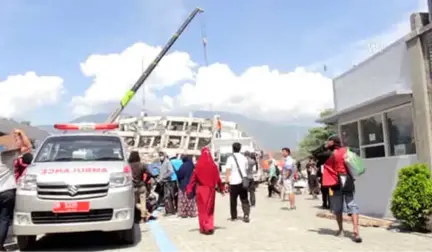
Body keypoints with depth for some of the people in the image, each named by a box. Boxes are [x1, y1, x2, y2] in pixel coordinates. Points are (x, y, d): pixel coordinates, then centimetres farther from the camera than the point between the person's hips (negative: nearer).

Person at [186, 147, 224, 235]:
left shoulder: (198, 165, -9)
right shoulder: (213, 165, -3)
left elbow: (193, 178, -8)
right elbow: (218, 178, 2)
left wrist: (189, 189, -4)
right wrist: (221, 188, 11)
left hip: (201, 189, -2)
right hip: (210, 189, 2)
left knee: (202, 209, 8)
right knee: (210, 208, 13)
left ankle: (204, 228, 9)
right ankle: (210, 227, 10)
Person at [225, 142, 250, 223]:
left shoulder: (230, 158, -7)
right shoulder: (244, 158, 9)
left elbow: (228, 171, -13)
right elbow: (246, 169, 15)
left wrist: (226, 181, -12)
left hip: (234, 182, -3)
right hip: (243, 181, 3)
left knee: (233, 200, 10)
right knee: (244, 199, 7)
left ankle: (233, 216, 17)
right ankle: (246, 214, -9)